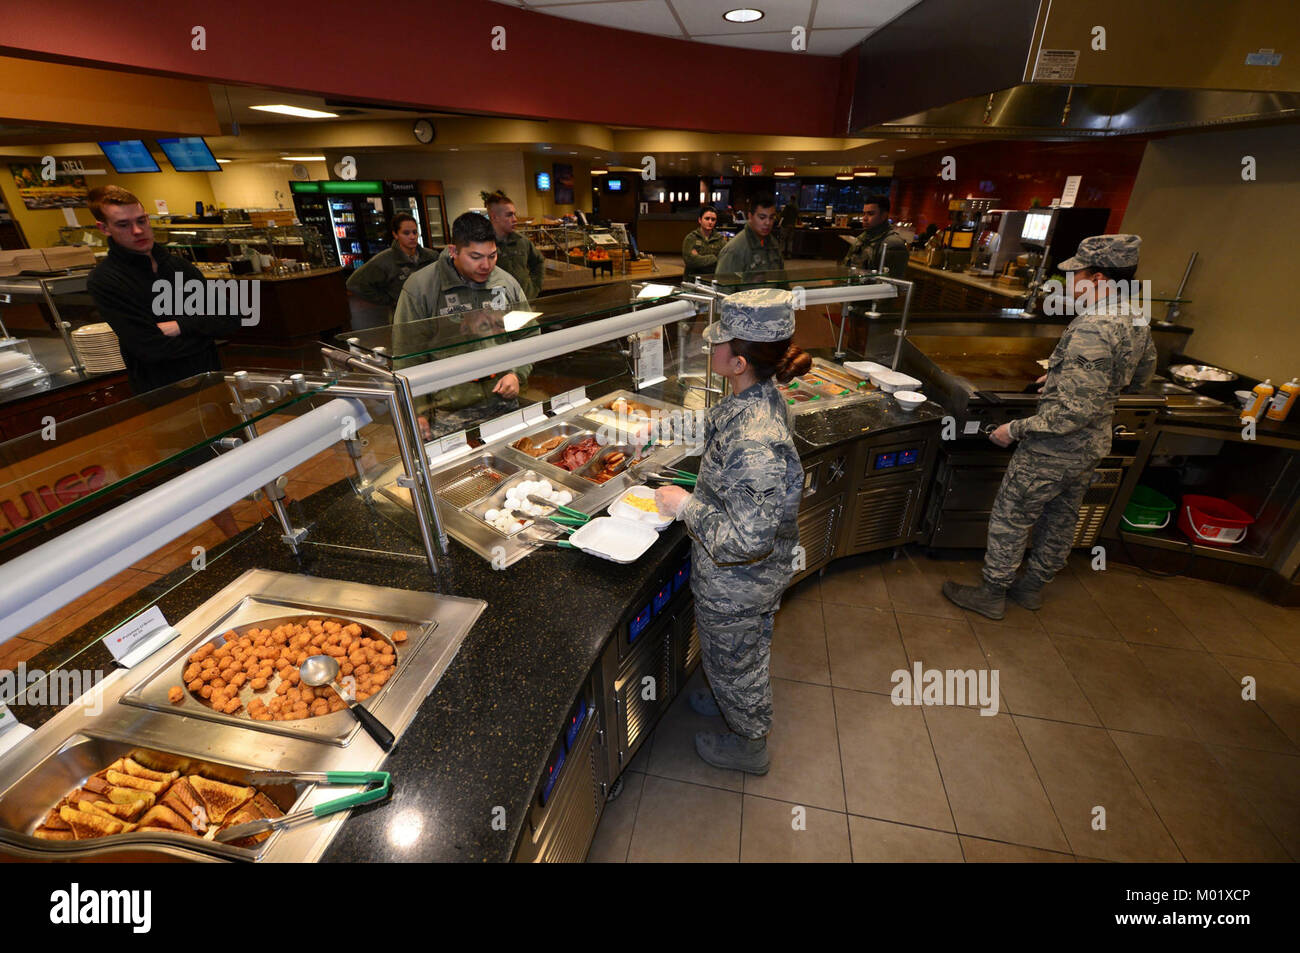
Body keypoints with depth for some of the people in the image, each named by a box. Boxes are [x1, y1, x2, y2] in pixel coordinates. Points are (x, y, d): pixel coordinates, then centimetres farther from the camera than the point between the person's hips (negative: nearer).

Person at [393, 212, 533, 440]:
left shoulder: (507, 283, 3)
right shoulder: (419, 288, -7)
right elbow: (407, 357, -4)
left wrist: (517, 374, -2)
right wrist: (418, 412, -8)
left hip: (505, 404, 3)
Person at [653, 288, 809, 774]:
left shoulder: (755, 444, -40)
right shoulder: (760, 397, -9)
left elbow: (747, 539, -36)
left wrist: (686, 506, -25)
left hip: (737, 584, -8)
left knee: (735, 660, 20)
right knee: (741, 654, 33)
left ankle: (749, 744, 50)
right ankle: (731, 703, 63)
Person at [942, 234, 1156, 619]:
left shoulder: (1091, 331, -28)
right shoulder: (1136, 321, 2)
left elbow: (1074, 412, -30)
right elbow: (1140, 377, 20)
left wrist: (1015, 429, -21)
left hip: (1054, 449, -9)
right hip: (1092, 447, 9)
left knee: (1010, 518, 6)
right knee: (1061, 520, 21)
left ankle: (992, 594, 20)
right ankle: (1033, 586, 39)